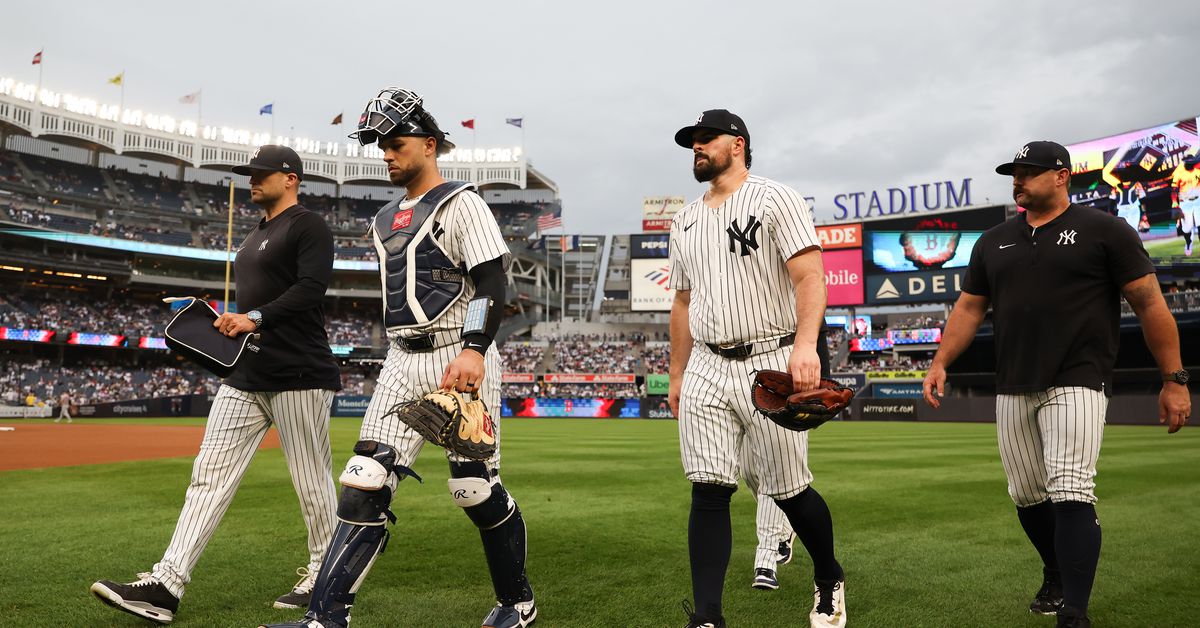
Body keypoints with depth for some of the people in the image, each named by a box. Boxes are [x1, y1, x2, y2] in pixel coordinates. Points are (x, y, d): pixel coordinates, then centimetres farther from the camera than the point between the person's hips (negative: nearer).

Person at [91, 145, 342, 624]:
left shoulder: (308, 227, -4)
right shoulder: (253, 238, 24)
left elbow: (311, 288, -18)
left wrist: (256, 318, -25)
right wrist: (230, 323, 10)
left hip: (299, 375, -9)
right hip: (247, 375, 9)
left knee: (312, 481, 0)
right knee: (210, 474, 2)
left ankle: (323, 576, 15)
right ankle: (166, 586, 2)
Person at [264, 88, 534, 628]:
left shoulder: (460, 204, -4)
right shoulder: (386, 220, 19)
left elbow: (491, 285, -14)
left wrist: (473, 350, -27)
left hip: (461, 360, -7)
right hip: (402, 364, 7)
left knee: (475, 488, -2)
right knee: (365, 483, -2)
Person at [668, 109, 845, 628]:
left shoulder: (774, 198, -2)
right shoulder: (684, 222, 17)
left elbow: (810, 276, -12)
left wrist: (806, 343, -27)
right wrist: (677, 374, 19)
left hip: (770, 364, -5)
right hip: (706, 370, 5)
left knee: (789, 491, 3)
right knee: (708, 491, -3)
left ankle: (829, 582, 31)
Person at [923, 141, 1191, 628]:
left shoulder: (1105, 231, -1)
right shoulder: (993, 242, 13)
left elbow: (1150, 304, -2)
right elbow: (969, 308, 14)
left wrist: (1174, 379, -6)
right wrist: (940, 362, 1)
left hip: (1076, 382, -5)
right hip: (1012, 388, 5)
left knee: (1070, 493, -15)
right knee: (1027, 495, 10)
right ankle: (1057, 575, 34)